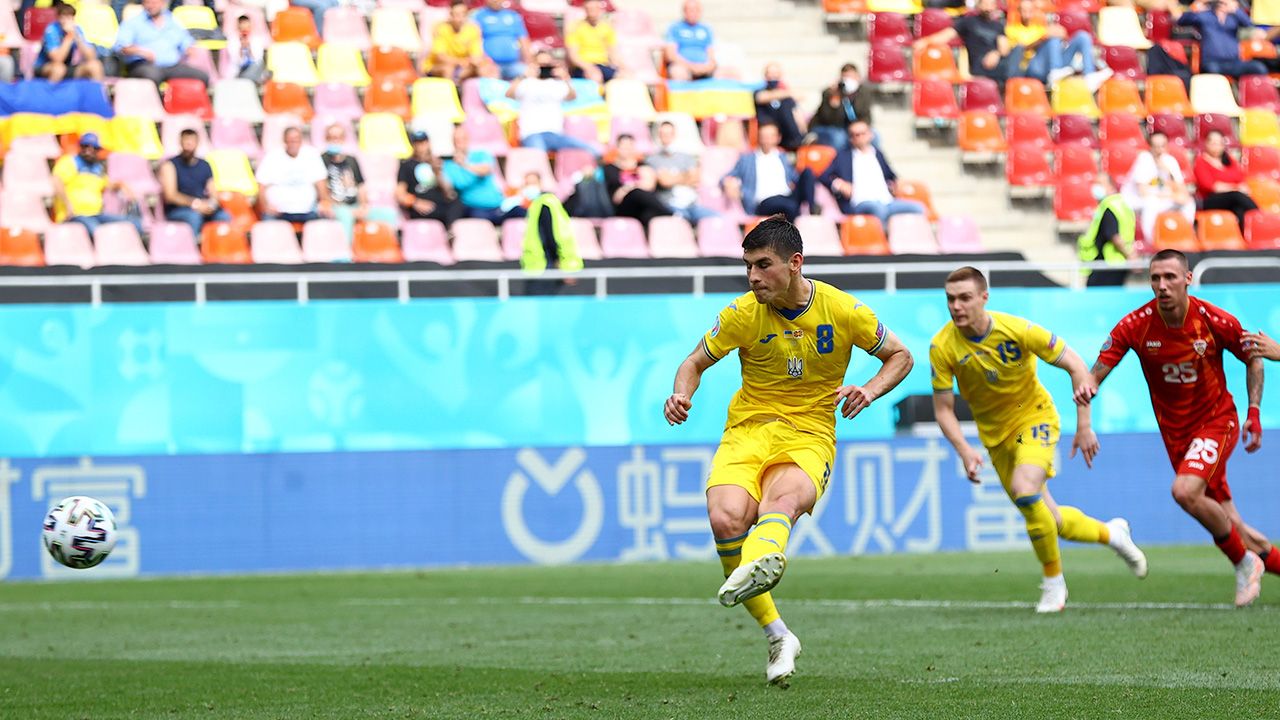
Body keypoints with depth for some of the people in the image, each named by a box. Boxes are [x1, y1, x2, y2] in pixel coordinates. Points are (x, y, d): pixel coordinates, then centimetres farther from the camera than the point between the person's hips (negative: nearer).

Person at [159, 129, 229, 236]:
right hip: (177, 210, -4)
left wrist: (211, 204, -11)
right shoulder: (170, 165, 2)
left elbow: (213, 194, 14)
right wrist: (194, 203, -20)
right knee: (194, 215, -37)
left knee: (224, 216, -24)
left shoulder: (205, 166, 17)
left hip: (203, 208, 4)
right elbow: (170, 195, -8)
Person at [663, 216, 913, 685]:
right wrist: (681, 395, -11)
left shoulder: (843, 311, -2)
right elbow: (695, 363, 12)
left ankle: (758, 563, -73)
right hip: (747, 432, 2)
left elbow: (900, 356, 12)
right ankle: (777, 637, -15)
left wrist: (869, 390, -8)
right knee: (725, 519, -29)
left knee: (784, 495, -39)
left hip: (809, 438, -2)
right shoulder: (743, 314, 0)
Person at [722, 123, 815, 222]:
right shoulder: (746, 159, 23)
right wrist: (728, 183, -6)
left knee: (807, 171, -22)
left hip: (789, 197, 3)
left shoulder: (785, 158, 29)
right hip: (764, 203, -3)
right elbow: (727, 180, 18)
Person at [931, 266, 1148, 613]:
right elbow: (944, 409, -10)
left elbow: (1076, 366, -15)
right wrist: (965, 451, -26)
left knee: (1025, 491, -30)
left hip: (1034, 417, -4)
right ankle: (1110, 533, 38)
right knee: (1049, 520, 7)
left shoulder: (1018, 330, -24)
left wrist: (1084, 425, -17)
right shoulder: (942, 347, -18)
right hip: (995, 434, 4)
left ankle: (1054, 581, -10)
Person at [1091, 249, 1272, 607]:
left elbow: (1253, 359, 2)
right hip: (1176, 432, 3)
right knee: (1228, 525, 3)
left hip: (1217, 420, -3)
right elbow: (1094, 375, -12)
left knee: (1185, 491, -28)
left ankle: (1245, 563, -8)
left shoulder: (1214, 321, -15)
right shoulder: (1135, 326, -12)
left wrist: (1254, 413, -7)